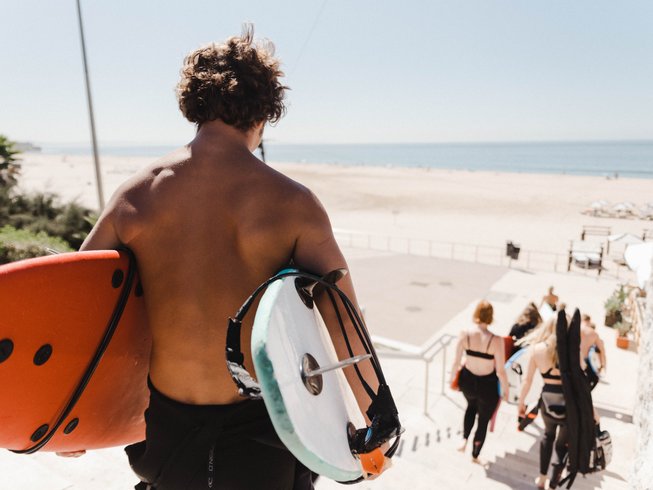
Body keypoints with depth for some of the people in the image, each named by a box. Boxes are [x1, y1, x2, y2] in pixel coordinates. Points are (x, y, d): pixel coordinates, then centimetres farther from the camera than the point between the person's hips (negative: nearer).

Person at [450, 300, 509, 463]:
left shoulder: (464, 334, -17)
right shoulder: (496, 340, -25)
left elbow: (456, 362, -7)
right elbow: (500, 371, -16)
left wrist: (452, 378, 11)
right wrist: (505, 390, 1)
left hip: (467, 381, 2)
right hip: (487, 386, -2)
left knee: (471, 406, 37)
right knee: (483, 420, 23)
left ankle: (464, 439, 28)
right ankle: (475, 455, 42)